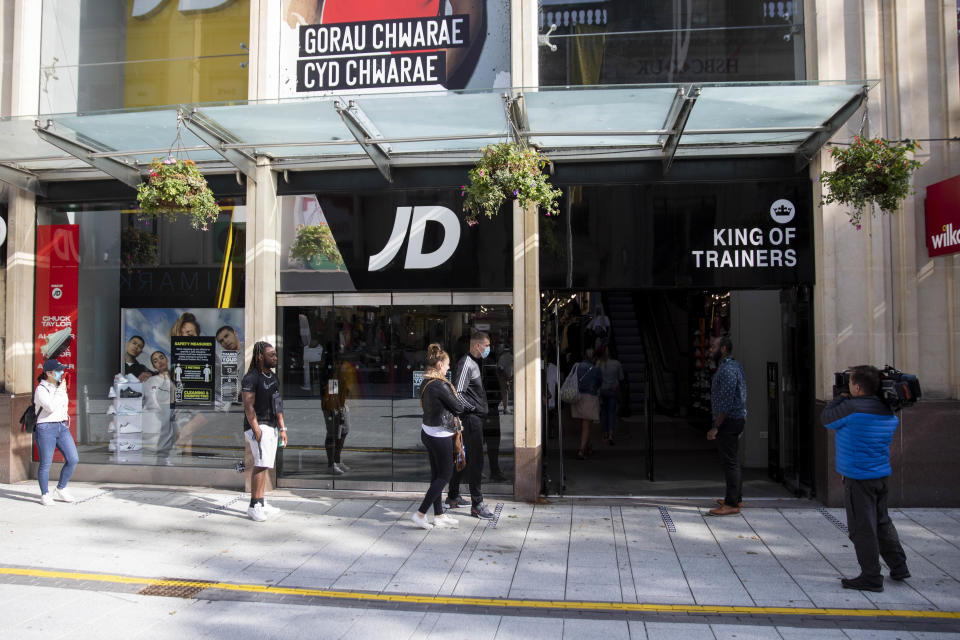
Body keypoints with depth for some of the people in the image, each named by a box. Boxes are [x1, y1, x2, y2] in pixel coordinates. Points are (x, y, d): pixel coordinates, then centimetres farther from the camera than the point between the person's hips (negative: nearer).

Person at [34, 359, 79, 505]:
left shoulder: (59, 386, 15)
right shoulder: (41, 389, -9)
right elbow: (51, 407, -24)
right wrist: (60, 391, -15)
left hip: (62, 427, 7)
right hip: (46, 428, -7)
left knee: (73, 459, -1)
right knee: (45, 464, 0)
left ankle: (61, 489, 15)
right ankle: (45, 495, 14)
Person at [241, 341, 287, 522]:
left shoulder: (273, 377, 15)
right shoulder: (251, 378, -12)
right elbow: (249, 407, -16)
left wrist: (282, 428, 15)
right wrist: (256, 430, -21)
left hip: (271, 427, 9)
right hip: (258, 426, -9)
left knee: (264, 466, 11)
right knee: (262, 465, -14)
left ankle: (261, 504, 17)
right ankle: (254, 507, -9)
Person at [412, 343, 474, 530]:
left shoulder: (426, 383, 7)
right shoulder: (440, 385, -22)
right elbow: (457, 406, -12)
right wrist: (472, 406, 8)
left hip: (427, 432, 9)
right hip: (439, 436, -9)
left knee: (437, 474, 15)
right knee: (445, 475, 3)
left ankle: (439, 516, 23)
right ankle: (420, 514, 4)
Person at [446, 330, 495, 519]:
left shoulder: (475, 362, 17)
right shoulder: (466, 364, -15)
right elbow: (458, 393, -22)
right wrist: (473, 408, -17)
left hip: (476, 417, 10)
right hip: (471, 418, -10)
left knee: (464, 457, 16)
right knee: (476, 459, -7)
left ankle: (453, 497, 26)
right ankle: (477, 504, -2)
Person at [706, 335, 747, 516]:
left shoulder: (727, 369, -18)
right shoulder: (734, 365, 16)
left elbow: (726, 401, -23)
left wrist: (715, 427, -21)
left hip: (729, 420, -11)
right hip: (737, 418, 11)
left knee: (730, 462, -6)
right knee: (732, 461, 18)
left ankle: (732, 504, -2)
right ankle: (736, 498, 28)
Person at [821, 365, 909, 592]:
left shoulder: (852, 408, -19)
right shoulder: (889, 412, 4)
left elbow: (826, 418, -6)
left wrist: (841, 398, 9)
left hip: (859, 478, -8)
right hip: (883, 475, 8)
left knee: (862, 528, 0)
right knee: (882, 522, 22)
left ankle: (871, 578, 6)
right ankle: (899, 567, 30)